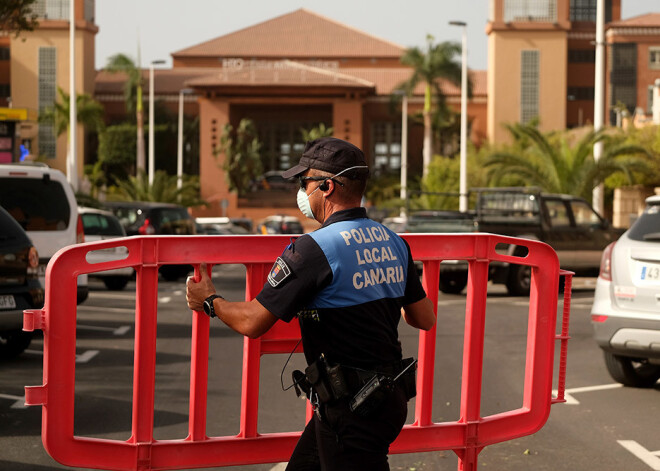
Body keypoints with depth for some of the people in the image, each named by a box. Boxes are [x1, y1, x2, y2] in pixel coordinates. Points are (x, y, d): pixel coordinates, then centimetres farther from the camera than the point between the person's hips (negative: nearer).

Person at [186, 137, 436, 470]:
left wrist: (210, 301, 6)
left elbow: (252, 322, -14)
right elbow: (425, 319, 14)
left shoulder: (315, 249, -18)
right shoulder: (394, 243, 5)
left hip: (351, 412, -9)